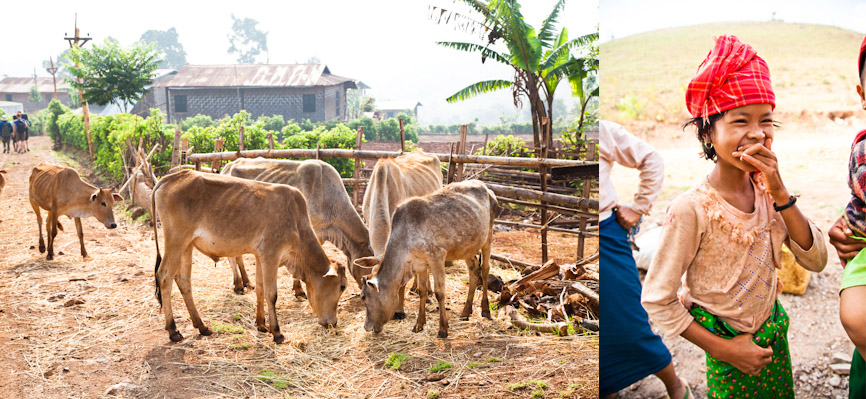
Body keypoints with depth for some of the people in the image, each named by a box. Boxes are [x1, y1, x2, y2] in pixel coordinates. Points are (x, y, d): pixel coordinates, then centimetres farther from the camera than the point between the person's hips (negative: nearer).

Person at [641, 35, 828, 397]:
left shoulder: (765, 188, -8)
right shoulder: (691, 208, -25)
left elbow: (815, 261, -9)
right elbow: (656, 300, -20)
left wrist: (780, 194, -21)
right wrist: (724, 349, -16)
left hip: (775, 333, 6)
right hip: (727, 344, -5)